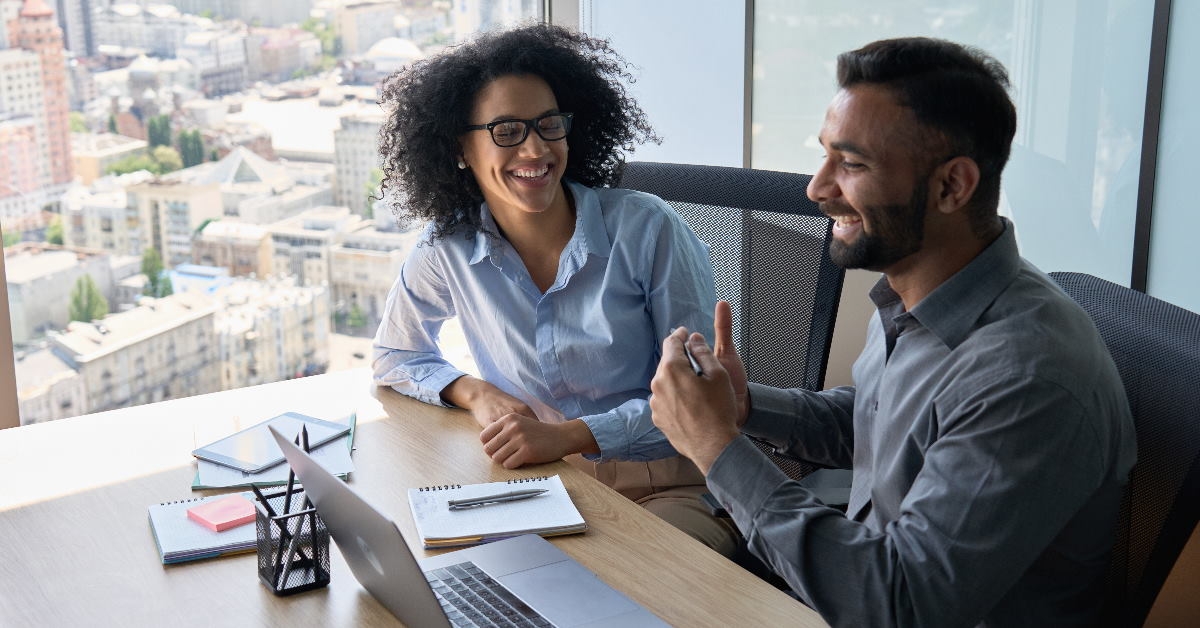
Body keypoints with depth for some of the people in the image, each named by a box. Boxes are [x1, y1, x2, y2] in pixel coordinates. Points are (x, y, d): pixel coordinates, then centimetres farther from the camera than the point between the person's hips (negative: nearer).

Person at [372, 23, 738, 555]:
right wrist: (475, 392, -5)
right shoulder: (448, 251, -1)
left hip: (667, 487, -3)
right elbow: (395, 356, 17)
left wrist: (568, 435, -20)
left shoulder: (648, 229, -11)